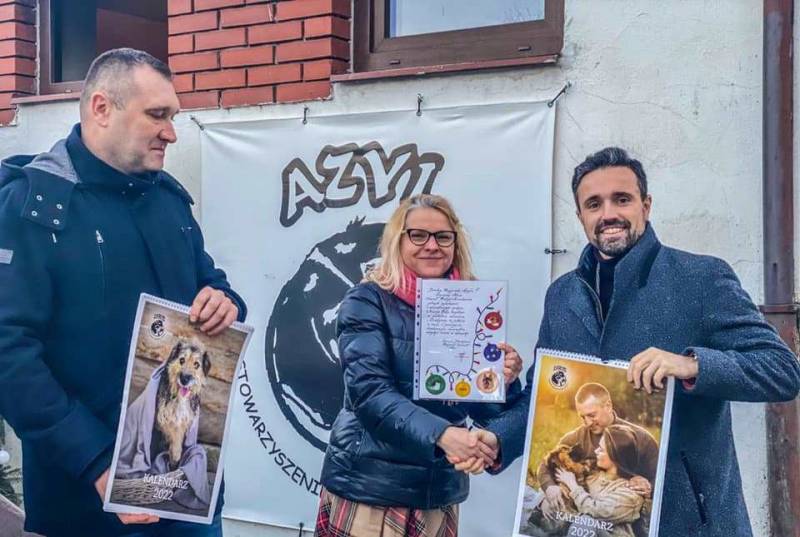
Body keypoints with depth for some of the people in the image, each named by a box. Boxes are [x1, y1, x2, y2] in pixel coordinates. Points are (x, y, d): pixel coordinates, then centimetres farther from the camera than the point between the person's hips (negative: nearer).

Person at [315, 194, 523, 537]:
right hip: (368, 486, -4)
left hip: (440, 491, 4)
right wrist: (441, 434, -31)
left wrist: (504, 381, -13)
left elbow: (482, 408, 8)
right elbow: (369, 391, -19)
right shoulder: (368, 301, -6)